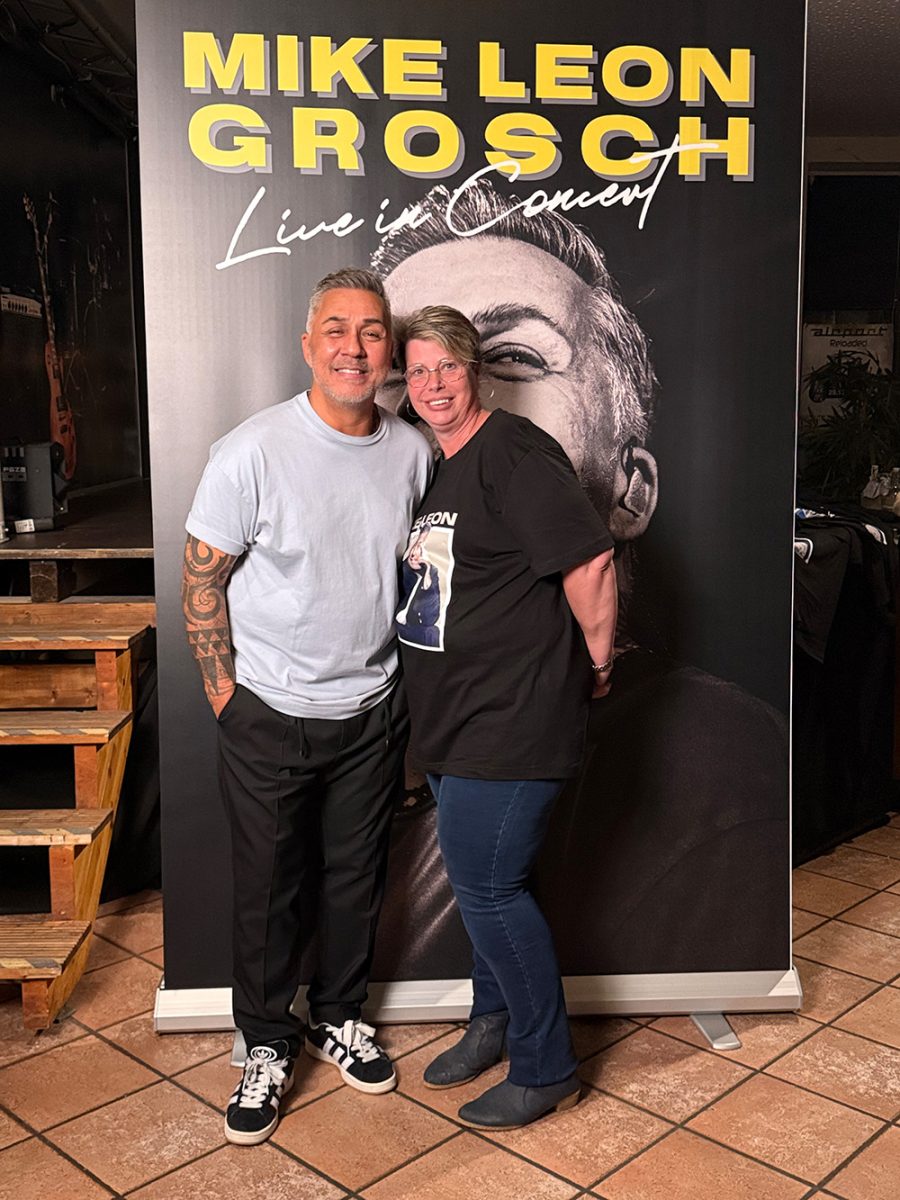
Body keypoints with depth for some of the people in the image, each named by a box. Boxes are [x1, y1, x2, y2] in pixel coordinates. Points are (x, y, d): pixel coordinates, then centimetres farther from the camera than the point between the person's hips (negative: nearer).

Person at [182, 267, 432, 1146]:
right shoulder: (253, 452, -16)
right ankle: (267, 1045, 30)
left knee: (357, 876, 17)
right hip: (271, 714, -3)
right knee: (269, 889, 10)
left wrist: (398, 677, 9)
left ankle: (339, 1017, 39)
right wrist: (223, 693, -8)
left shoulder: (412, 452, -2)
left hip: (372, 710, 4)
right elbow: (202, 581, -9)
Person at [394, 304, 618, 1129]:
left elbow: (590, 562, -22)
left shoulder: (514, 453, -16)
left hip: (511, 718, -9)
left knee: (488, 885, -3)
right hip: (454, 719, 9)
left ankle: (547, 1070, 15)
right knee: (481, 880, 20)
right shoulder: (437, 469, 14)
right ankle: (495, 1023, 39)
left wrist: (597, 664, -11)